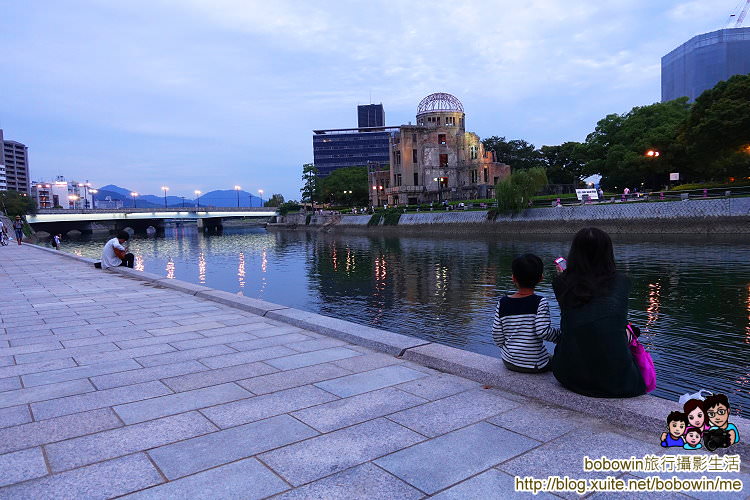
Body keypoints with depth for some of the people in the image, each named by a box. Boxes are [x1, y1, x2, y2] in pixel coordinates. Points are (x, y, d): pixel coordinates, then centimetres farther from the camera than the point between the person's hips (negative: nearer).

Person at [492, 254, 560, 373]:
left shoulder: (503, 303, -5)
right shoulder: (540, 302, -14)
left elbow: (497, 336, -3)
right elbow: (543, 331, -22)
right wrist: (560, 335, -3)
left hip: (509, 362, 4)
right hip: (535, 365, -3)